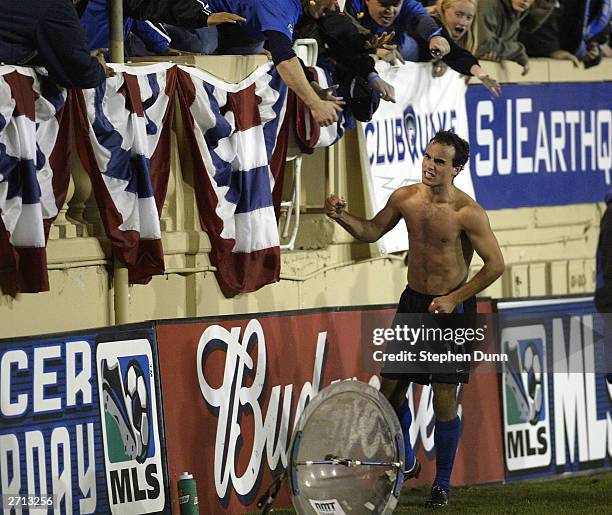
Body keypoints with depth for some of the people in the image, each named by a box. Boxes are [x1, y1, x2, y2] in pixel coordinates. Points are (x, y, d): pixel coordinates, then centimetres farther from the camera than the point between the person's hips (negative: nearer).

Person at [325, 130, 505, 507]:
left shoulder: (468, 213, -18)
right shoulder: (406, 198, -2)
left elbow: (496, 264, -14)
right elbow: (372, 231, 14)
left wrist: (454, 300, -16)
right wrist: (341, 215, -6)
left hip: (452, 307, -5)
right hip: (413, 302, 5)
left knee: (444, 400, -5)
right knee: (391, 390, 7)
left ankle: (442, 484, 9)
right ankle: (406, 464, 30)